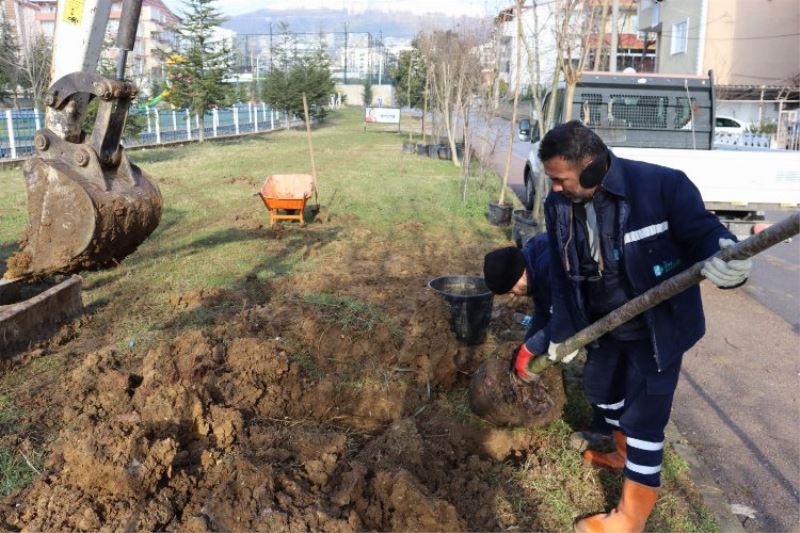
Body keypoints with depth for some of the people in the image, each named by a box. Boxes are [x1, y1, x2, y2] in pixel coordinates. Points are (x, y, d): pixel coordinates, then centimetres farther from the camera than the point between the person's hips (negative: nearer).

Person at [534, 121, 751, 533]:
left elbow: (701, 232, -17)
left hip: (657, 328, -6)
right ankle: (625, 453, 56)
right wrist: (563, 331, 7)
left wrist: (722, 255, -42)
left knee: (644, 418, 1)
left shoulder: (661, 185, -27)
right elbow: (562, 275, 2)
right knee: (600, 391, 25)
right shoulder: (559, 205, -9)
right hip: (604, 327, 6)